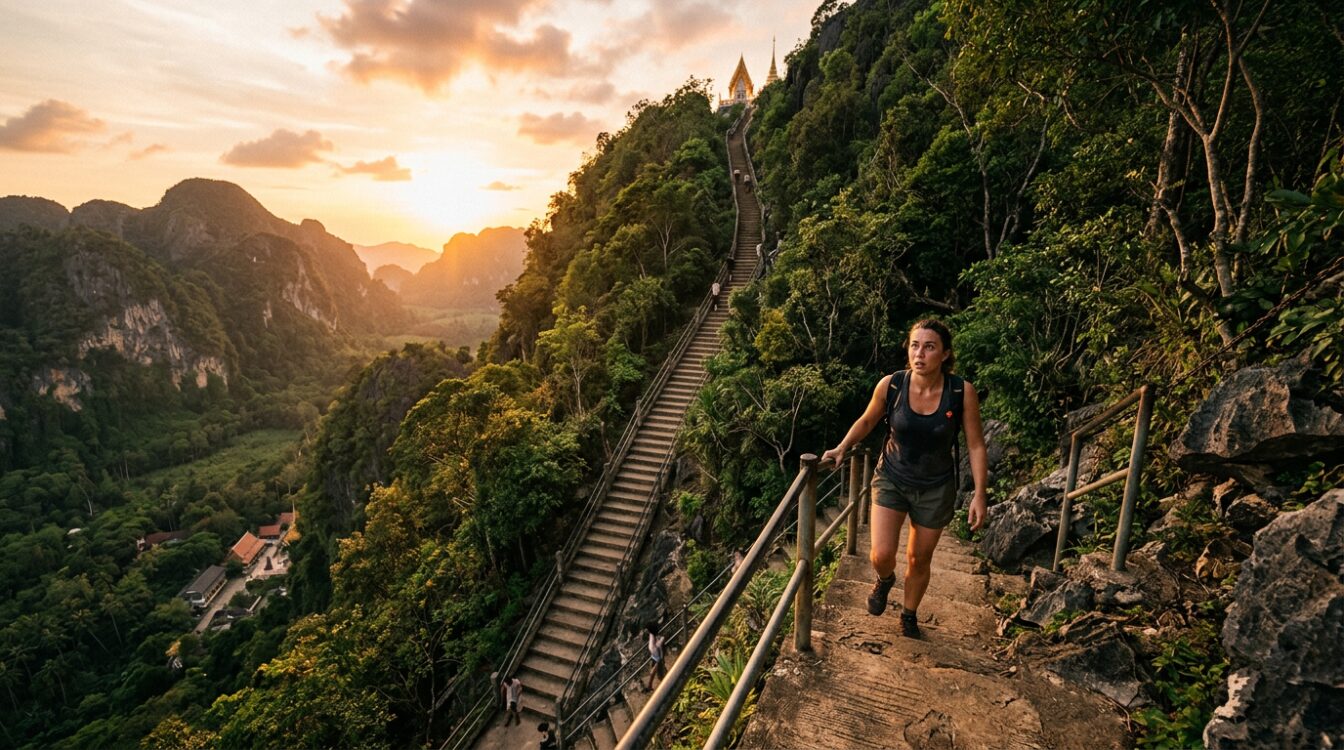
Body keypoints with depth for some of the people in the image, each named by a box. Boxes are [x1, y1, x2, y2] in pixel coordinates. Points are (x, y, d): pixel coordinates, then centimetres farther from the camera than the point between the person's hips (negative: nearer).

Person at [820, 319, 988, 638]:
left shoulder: (962, 392, -18)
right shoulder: (890, 385, -17)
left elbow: (975, 446, -9)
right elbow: (867, 421, 3)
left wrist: (979, 494, -11)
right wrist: (841, 449, -6)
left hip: (936, 487, 0)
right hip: (891, 479, 0)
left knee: (919, 560, 14)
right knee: (881, 556, -11)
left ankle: (909, 614, 44)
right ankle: (885, 580, 28)